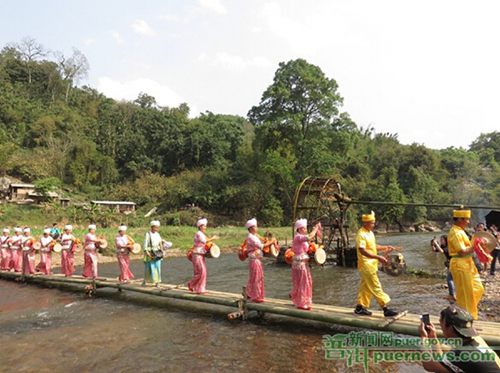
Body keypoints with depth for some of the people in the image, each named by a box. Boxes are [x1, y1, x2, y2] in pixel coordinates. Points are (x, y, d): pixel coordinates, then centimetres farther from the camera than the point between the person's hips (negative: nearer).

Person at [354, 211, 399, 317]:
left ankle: (360, 307, 23)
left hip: (371, 264, 10)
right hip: (366, 265, -10)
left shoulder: (370, 232, 12)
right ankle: (385, 309, -1)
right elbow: (363, 251, -27)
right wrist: (378, 257, -30)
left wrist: (384, 248, 9)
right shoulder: (361, 234, -19)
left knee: (365, 287, 14)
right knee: (376, 287, -5)